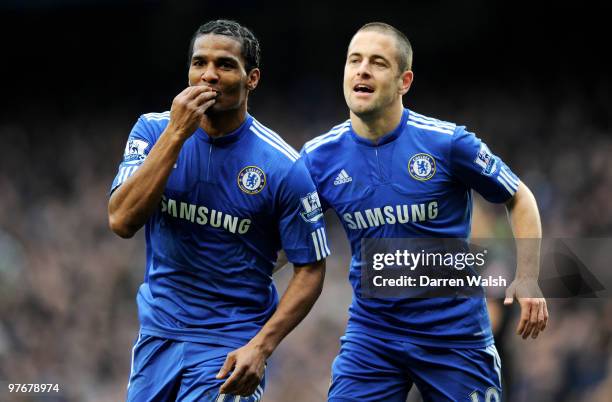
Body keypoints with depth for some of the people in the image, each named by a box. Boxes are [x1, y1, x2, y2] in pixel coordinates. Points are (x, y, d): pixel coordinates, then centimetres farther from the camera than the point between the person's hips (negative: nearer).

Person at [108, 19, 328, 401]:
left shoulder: (284, 167, -12)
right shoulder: (152, 130, -3)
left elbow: (310, 270, -7)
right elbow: (122, 221, -16)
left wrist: (260, 347, -19)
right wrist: (176, 133, -21)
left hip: (230, 348, -3)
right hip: (158, 336, 3)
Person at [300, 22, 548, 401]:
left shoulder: (448, 142, -10)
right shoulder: (319, 157, -2)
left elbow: (519, 198, 3)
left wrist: (528, 279, -9)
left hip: (455, 335, -2)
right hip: (370, 336, 2)